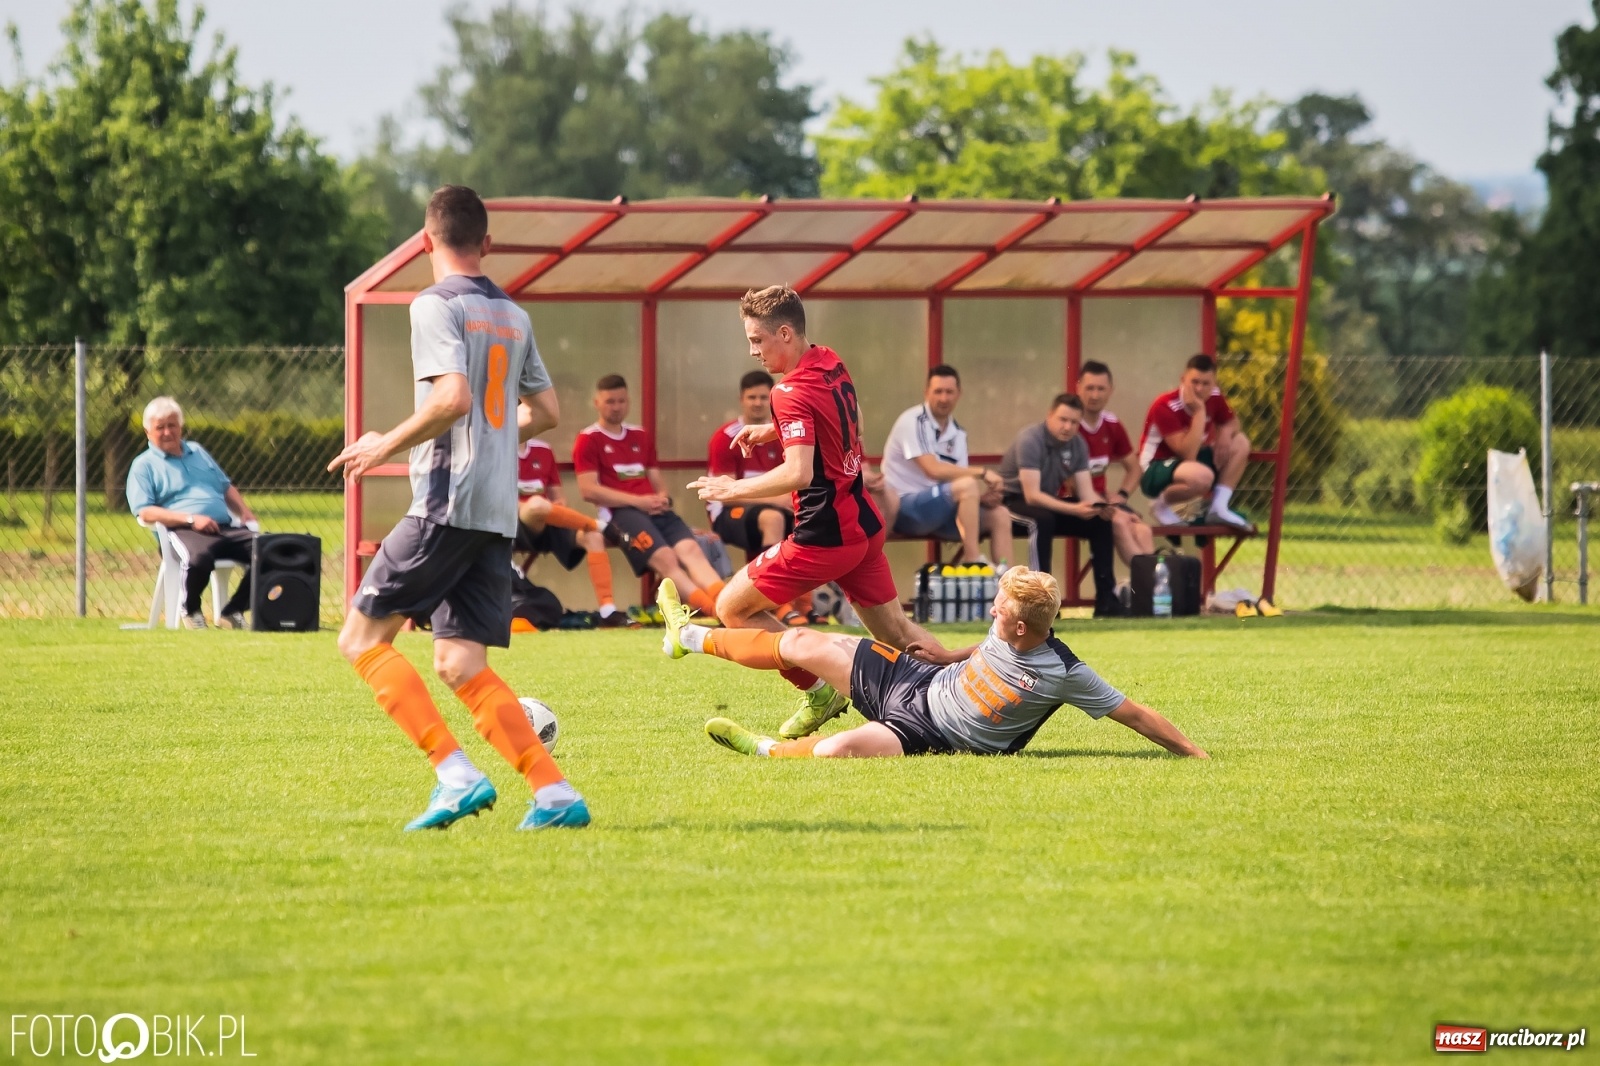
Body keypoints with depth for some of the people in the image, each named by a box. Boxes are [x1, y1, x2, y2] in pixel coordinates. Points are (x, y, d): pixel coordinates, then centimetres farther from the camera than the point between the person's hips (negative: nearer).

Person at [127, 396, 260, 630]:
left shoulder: (198, 452, 29)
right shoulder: (144, 465, 9)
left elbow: (226, 487, 36)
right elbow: (145, 512, -5)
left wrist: (245, 512, 15)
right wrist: (191, 518, -15)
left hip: (227, 527, 6)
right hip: (183, 531, -6)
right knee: (199, 557, -42)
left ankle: (234, 610, -4)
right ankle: (191, 610, -11)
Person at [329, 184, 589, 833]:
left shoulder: (436, 306, -7)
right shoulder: (512, 316, 17)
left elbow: (454, 397, -20)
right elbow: (546, 412, 21)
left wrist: (386, 446, -9)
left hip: (448, 503, -8)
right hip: (499, 511, 8)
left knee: (363, 638, -1)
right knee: (459, 665, 7)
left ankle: (456, 774, -13)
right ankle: (554, 794, -6)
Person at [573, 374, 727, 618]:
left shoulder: (640, 437, 26)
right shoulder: (588, 440, 6)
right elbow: (588, 490, -5)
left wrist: (662, 497, 1)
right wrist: (638, 501, -11)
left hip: (656, 509, 5)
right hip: (620, 511, -5)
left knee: (690, 548, -25)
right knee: (664, 557, -30)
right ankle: (709, 607, -47)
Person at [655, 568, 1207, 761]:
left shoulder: (1063, 674, -26)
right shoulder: (1006, 632, -6)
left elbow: (1132, 713, -23)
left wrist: (1194, 754, -26)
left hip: (928, 736, -7)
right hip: (915, 681, 7)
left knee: (838, 750, -34)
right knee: (801, 643, 9)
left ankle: (770, 750, -1)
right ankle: (690, 636, 35)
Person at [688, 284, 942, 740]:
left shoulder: (792, 392, -19)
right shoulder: (831, 364, 8)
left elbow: (799, 472, -30)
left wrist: (735, 489, -19)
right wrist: (769, 430, 22)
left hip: (825, 537, -9)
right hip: (864, 523, 9)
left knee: (733, 607, 2)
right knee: (896, 633, 17)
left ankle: (818, 693, 2)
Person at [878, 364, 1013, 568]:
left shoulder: (957, 434, 12)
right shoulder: (913, 422, -11)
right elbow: (933, 470, -23)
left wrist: (983, 497, -14)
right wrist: (982, 472, -19)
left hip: (940, 510, 8)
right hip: (905, 509, -8)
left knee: (999, 514, -6)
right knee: (967, 484, -28)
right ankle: (973, 561, -28)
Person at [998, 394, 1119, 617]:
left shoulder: (1078, 444, -3)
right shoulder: (1030, 440, -24)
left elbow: (1086, 491, -6)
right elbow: (1032, 495, -30)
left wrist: (1102, 506, -30)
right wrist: (1074, 509, -40)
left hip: (1049, 503, 7)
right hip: (1014, 502, -7)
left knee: (1101, 521, -8)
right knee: (1043, 521, -38)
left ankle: (1106, 599, -5)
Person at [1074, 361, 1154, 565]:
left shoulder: (1112, 425, 9)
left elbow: (1134, 468, 22)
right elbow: (1069, 481, -13)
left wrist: (1121, 495, 1)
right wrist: (1108, 508, -18)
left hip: (1103, 499, 6)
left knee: (1142, 530, -22)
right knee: (1119, 522, -33)